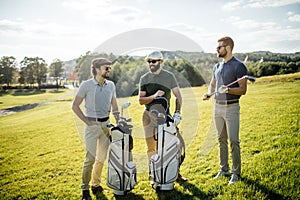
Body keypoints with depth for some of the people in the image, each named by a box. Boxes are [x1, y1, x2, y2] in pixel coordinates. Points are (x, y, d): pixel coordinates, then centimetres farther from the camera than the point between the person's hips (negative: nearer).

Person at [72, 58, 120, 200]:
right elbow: (75, 106, -4)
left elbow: (114, 105, 15)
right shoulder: (86, 85, -7)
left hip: (106, 124, 5)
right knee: (90, 158, -5)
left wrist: (118, 121, 3)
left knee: (102, 157, 11)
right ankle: (85, 188, 10)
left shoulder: (111, 85, 7)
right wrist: (87, 121, -10)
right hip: (92, 124, -5)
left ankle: (96, 184, 28)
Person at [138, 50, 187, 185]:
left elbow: (178, 95, 1)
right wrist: (154, 96, -18)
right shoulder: (144, 79, 5)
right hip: (149, 115, 0)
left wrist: (177, 112, -12)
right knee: (151, 147, 5)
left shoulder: (169, 76, 3)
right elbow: (141, 100, 0)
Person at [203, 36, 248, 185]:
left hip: (231, 108, -6)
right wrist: (209, 94, 2)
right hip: (217, 107, 7)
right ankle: (224, 169, 24)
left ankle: (236, 172, 9)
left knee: (233, 140, -3)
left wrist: (227, 90, -27)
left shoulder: (238, 66, -8)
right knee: (221, 139, 13)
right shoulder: (217, 66, 13)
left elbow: (243, 89, -12)